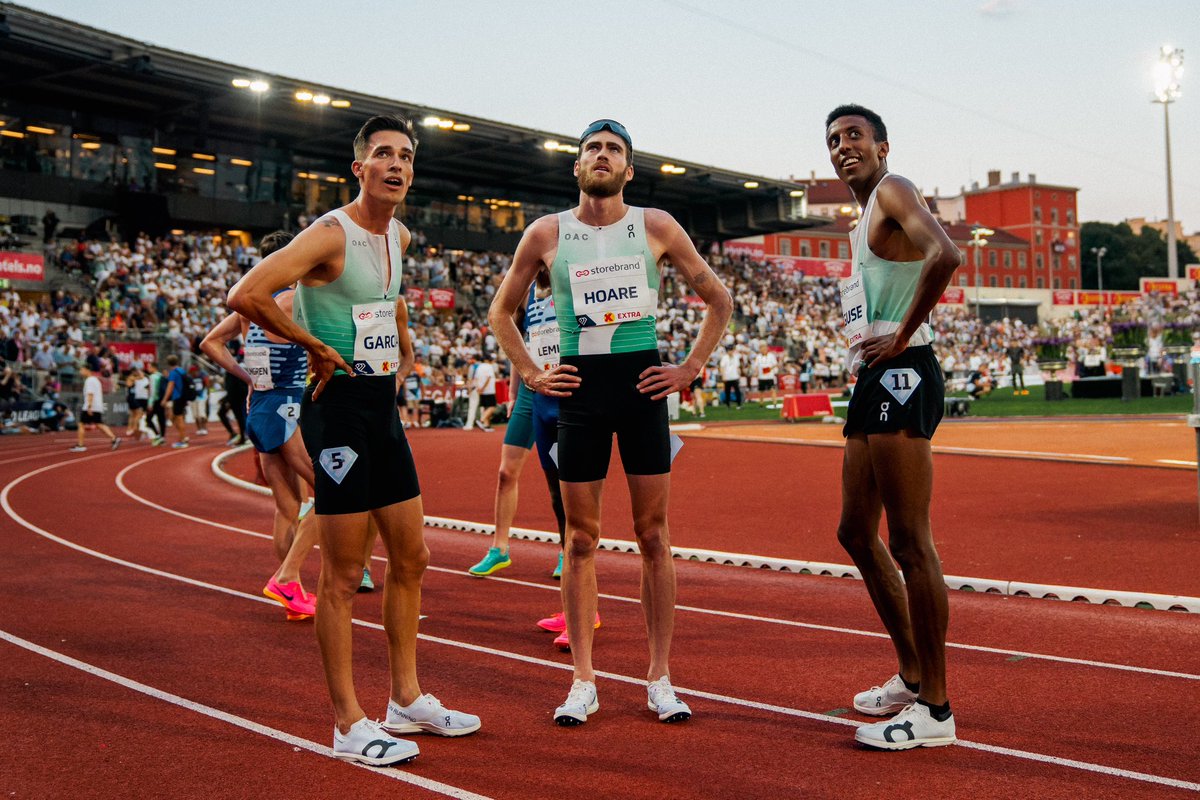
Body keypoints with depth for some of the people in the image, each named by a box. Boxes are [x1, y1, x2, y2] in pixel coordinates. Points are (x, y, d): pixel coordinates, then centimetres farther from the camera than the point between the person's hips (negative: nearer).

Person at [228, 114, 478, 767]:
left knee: (411, 556, 13)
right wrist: (316, 347, -17)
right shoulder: (331, 235, -15)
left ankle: (406, 700, 26)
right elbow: (245, 296, -27)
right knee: (343, 573, -2)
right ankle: (349, 725, 7)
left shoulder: (398, 235, 11)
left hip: (384, 406, 9)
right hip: (339, 404, -9)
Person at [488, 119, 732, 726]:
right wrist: (530, 374, 5)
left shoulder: (656, 227, 3)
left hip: (641, 384, 0)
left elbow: (718, 300, 11)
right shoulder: (546, 234, 4)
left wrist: (691, 369, 3)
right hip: (580, 386, 0)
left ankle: (660, 678, 12)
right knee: (581, 539, 4)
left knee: (653, 535, 2)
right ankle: (583, 681, 13)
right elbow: (501, 312, 16)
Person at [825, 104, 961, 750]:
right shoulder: (863, 220, 24)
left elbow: (944, 254, -25)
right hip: (873, 384, 11)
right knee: (857, 533, 16)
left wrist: (901, 337, -20)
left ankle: (935, 710, -2)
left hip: (901, 378, -11)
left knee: (910, 542, -9)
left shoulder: (894, 191, -6)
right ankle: (911, 677, 27)